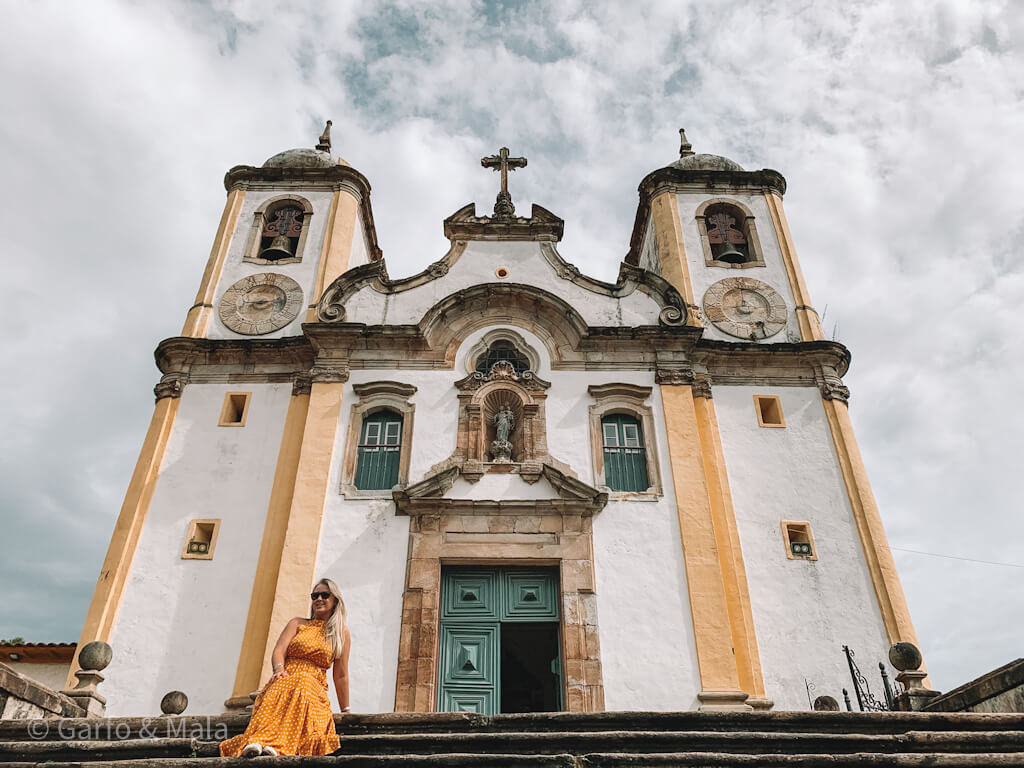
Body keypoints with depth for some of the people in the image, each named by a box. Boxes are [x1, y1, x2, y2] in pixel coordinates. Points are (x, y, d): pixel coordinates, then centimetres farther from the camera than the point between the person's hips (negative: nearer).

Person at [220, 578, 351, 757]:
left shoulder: (342, 633, 12)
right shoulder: (297, 624, 17)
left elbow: (340, 675, 12)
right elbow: (278, 651, 2)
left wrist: (345, 710, 11)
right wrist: (279, 669, -20)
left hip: (314, 687, -1)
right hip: (285, 678, 1)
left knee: (301, 688, -38)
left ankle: (275, 746, -54)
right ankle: (254, 743, -55)